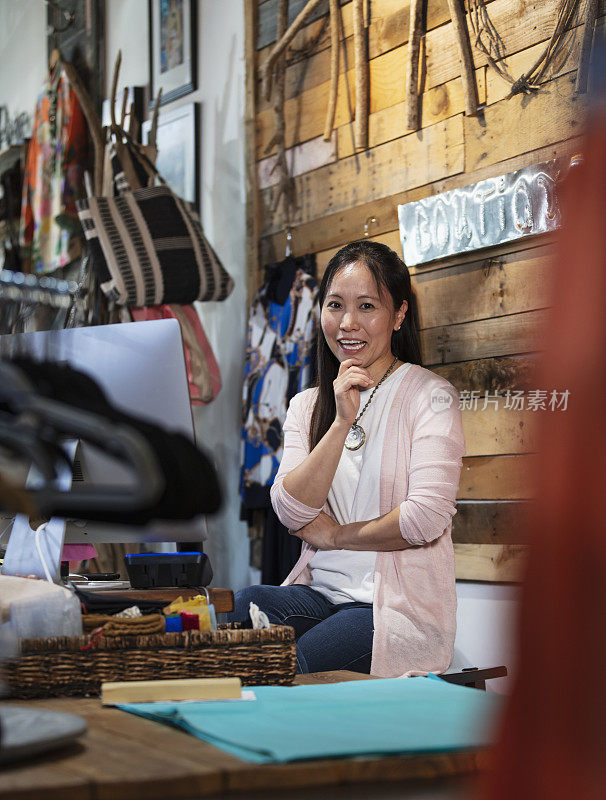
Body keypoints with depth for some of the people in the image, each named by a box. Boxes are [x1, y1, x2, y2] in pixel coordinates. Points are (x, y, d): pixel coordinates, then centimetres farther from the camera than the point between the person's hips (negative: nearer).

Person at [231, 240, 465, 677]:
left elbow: (428, 517, -14)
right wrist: (341, 422, -10)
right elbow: (291, 512, -2)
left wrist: (335, 535, -2)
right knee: (242, 606, -28)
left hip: (397, 607, -4)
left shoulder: (431, 396, -2)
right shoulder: (306, 405, 14)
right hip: (318, 593, 5)